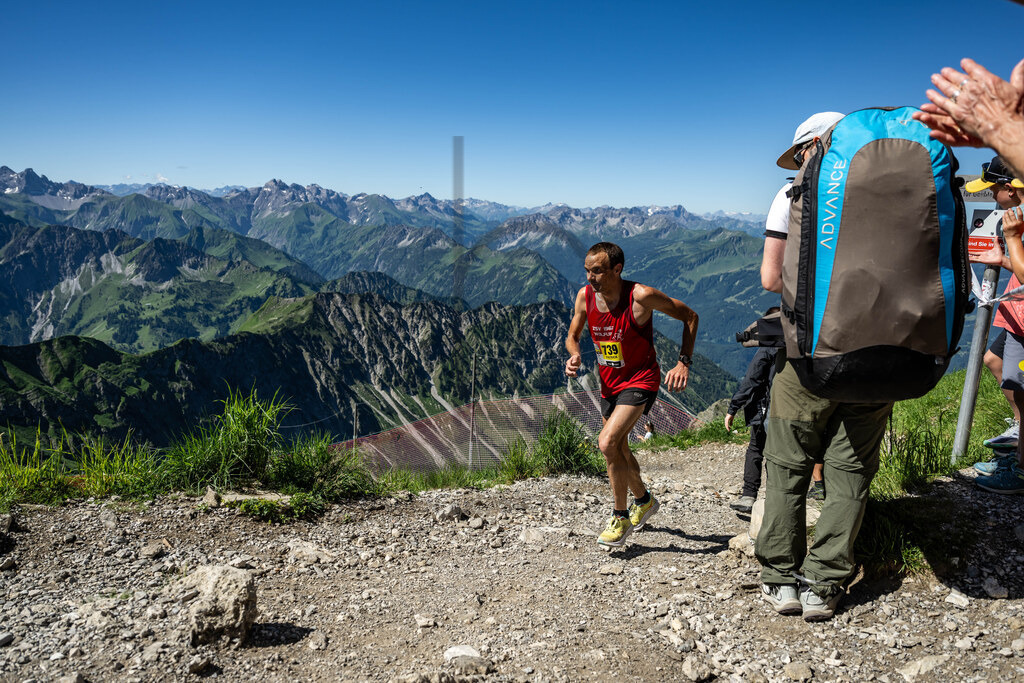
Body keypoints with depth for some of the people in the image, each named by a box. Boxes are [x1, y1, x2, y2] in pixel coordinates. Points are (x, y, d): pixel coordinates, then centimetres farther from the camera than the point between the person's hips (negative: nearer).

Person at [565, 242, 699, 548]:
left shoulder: (641, 296, -22)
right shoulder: (585, 295, -8)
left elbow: (689, 316, -10)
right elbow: (572, 336, 7)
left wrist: (684, 363, -16)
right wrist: (574, 355, -17)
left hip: (640, 380, -6)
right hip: (609, 382, 7)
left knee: (607, 443, -23)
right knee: (618, 451, 17)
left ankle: (621, 517, -2)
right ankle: (644, 500, 45)